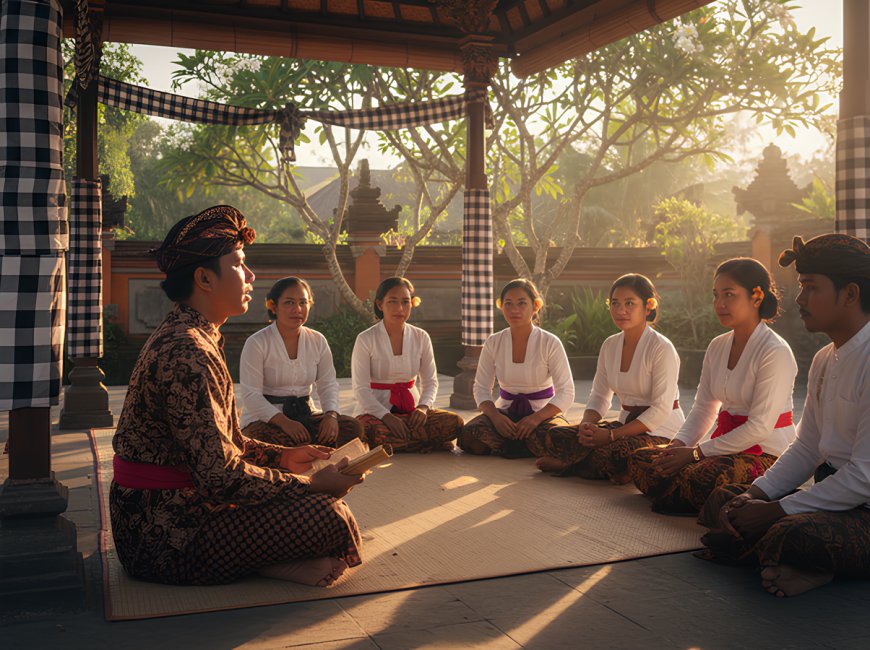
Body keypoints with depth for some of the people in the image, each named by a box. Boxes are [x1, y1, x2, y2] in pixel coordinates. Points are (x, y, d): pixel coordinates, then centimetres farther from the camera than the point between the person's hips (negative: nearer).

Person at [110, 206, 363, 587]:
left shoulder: (196, 338, 13)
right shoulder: (186, 353, -22)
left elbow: (224, 442, 19)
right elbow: (220, 475, -26)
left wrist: (283, 457, 8)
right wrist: (313, 485, -17)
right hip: (164, 538, -11)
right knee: (327, 516, -22)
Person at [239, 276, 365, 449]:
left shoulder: (318, 341, 7)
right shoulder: (256, 343, -9)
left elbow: (328, 384, 5)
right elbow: (251, 395, -15)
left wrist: (331, 415, -17)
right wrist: (284, 422, -29)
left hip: (303, 415, 4)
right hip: (264, 419, -4)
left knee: (353, 426, -21)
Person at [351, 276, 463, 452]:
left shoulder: (421, 337, 5)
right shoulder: (366, 339, -6)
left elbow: (430, 381, 7)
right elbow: (361, 388, -10)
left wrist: (423, 407, -14)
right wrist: (386, 416, -23)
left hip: (410, 407, 3)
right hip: (375, 410, -3)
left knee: (454, 422, -23)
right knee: (377, 433, -39)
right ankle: (434, 444, -19)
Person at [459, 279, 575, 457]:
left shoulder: (550, 343, -8)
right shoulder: (493, 343, 1)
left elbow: (566, 393, -11)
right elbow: (481, 387, 1)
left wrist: (536, 418, -27)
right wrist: (495, 416, -21)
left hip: (542, 411, -2)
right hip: (506, 411, 2)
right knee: (469, 435, -27)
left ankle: (503, 447, -11)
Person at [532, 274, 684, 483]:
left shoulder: (662, 348, -14)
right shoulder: (610, 346, 8)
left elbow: (661, 409, -18)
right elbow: (599, 396, 12)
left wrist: (611, 435, -22)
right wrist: (587, 423, -12)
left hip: (662, 431, -6)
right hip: (627, 425, 6)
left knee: (609, 454, -38)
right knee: (552, 438, -11)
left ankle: (567, 465, -10)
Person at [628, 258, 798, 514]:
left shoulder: (775, 352, -13)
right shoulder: (717, 347, 12)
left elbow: (760, 427, -19)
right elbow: (703, 408, 12)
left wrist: (696, 452, -18)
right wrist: (677, 445, -8)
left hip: (767, 453, -7)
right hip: (727, 444, 7)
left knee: (701, 478, -37)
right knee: (640, 459, -11)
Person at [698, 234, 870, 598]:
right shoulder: (825, 360, 12)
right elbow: (806, 449, 13)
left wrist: (775, 510, -18)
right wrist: (754, 496, -3)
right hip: (832, 490, 9)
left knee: (796, 534, -36)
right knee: (721, 501, 0)